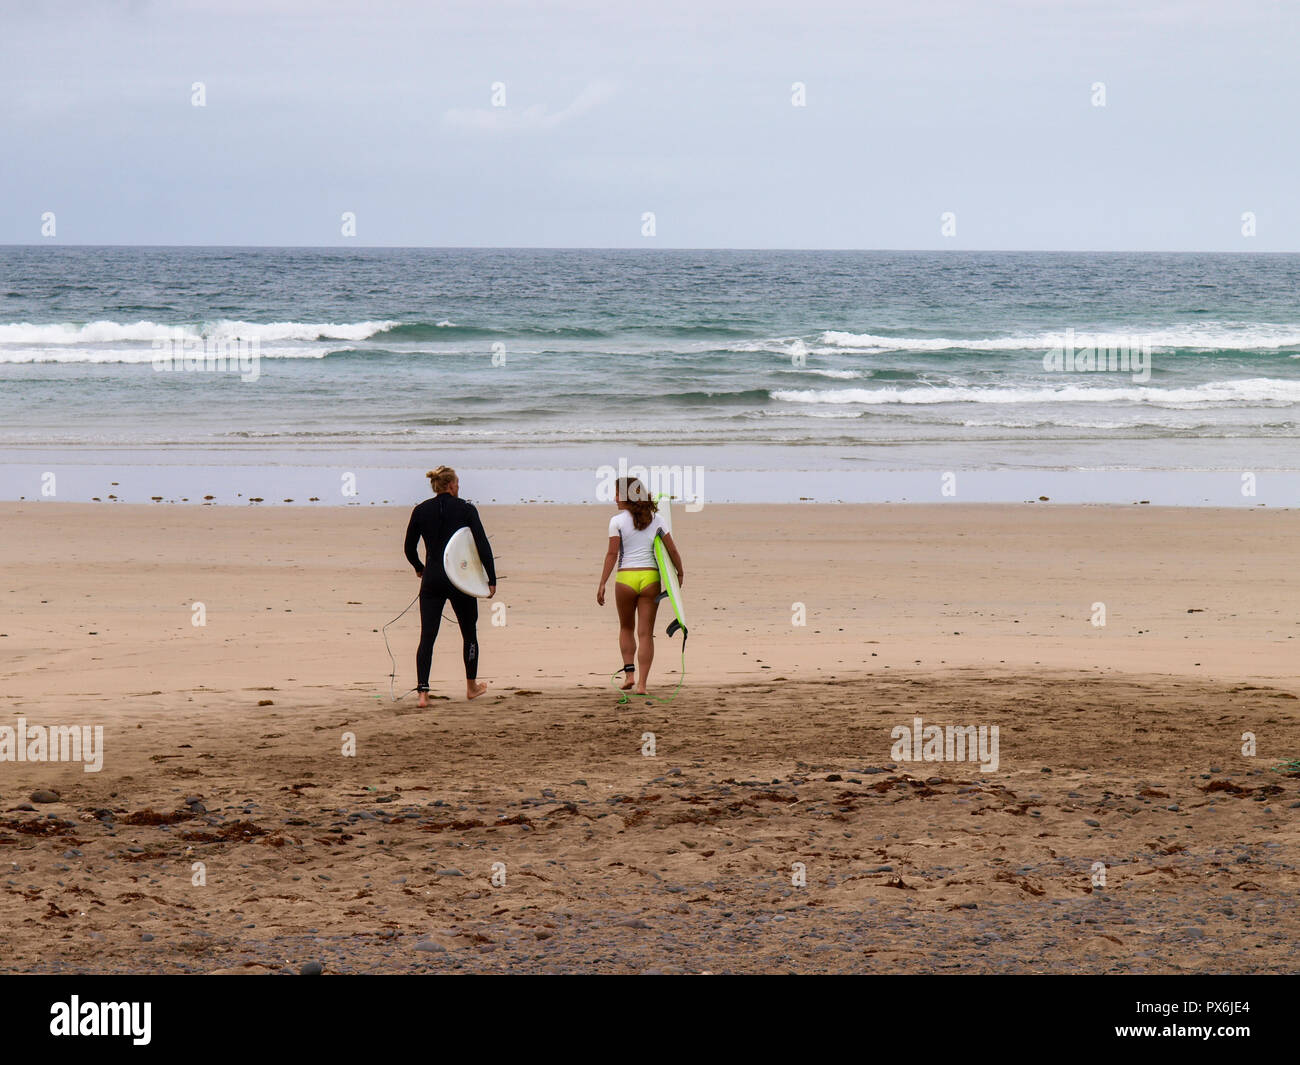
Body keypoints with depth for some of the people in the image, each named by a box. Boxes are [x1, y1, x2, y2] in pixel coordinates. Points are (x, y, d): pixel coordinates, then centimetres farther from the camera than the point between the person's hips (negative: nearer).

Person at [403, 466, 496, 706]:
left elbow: (409, 548, 8)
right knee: (469, 633, 18)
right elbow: (483, 545, -9)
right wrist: (492, 580, -3)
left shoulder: (421, 511, 2)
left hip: (432, 580, 2)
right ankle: (471, 686, 29)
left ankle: (422, 691, -12)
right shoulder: (466, 509, -4)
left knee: (427, 637, 1)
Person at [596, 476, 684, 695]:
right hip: (650, 578, 1)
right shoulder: (655, 519, 4)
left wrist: (602, 584, -6)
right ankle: (641, 683, -2)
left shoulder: (617, 521, -4)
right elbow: (672, 550, 5)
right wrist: (680, 572, 21)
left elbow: (612, 554, -8)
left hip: (625, 578, -1)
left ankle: (629, 672, 6)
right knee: (645, 633, 3)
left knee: (626, 628, 20)